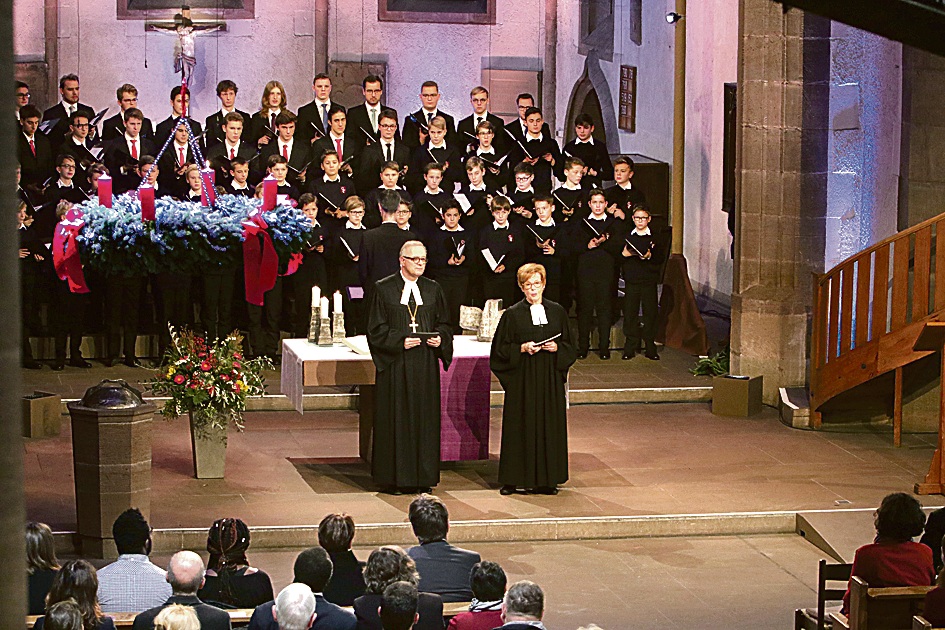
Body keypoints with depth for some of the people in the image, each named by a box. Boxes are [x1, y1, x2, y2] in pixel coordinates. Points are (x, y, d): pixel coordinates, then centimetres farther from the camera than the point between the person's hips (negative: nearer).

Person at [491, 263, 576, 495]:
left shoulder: (557, 311, 8)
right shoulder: (513, 314, 0)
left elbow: (569, 346, 12)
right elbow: (501, 348, 0)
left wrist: (556, 348, -8)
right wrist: (522, 348, -15)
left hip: (550, 379, 3)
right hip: (522, 379, -3)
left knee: (549, 425, 3)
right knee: (520, 427, -2)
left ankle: (545, 479, 10)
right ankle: (513, 479, 5)